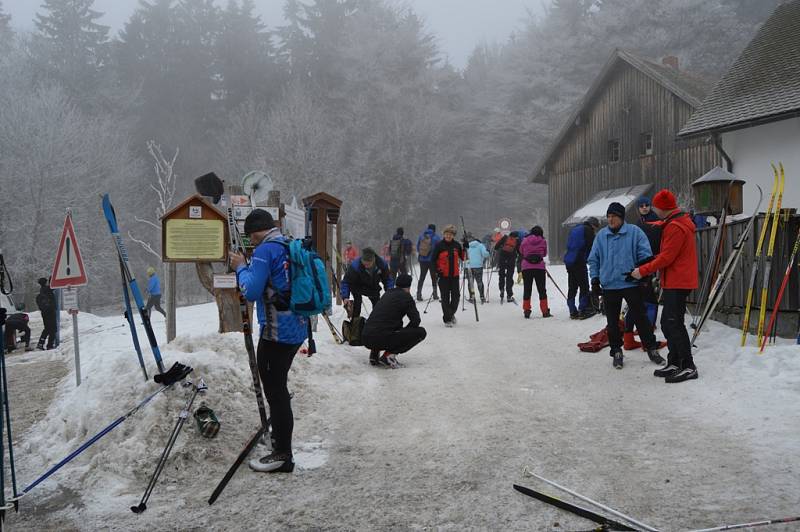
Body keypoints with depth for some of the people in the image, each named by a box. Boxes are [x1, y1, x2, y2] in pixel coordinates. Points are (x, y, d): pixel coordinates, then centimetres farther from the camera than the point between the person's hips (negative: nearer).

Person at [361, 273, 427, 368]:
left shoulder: (387, 294, 23)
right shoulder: (406, 297, 3)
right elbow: (416, 320, 0)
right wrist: (403, 334, 15)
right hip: (382, 338, -8)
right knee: (421, 332, 2)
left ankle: (374, 353, 16)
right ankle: (389, 354, -7)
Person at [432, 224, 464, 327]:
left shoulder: (456, 245, 6)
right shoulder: (439, 245, -3)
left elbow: (463, 257, 11)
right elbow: (434, 259, 1)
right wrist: (437, 270, -8)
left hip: (455, 275, 3)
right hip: (444, 275, -3)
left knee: (456, 295, 5)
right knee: (445, 297, -1)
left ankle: (451, 313, 29)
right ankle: (447, 319, 7)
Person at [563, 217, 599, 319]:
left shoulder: (575, 229, 22)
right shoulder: (588, 230, -3)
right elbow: (591, 247, -8)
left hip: (569, 261, 8)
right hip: (579, 261, -8)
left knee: (572, 287, 10)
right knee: (584, 286, -3)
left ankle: (573, 312, 12)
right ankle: (582, 310, -6)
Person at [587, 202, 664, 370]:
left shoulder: (635, 232, -4)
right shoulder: (601, 235, 5)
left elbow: (645, 255, -3)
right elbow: (593, 259, 11)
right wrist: (595, 278, 3)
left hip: (631, 284, -2)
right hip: (609, 286, 2)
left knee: (641, 318, 4)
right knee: (612, 322, 7)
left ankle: (652, 349, 17)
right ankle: (616, 351, 19)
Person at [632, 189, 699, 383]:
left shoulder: (675, 227, -17)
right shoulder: (679, 222, 17)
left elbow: (667, 257, -20)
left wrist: (643, 271, -13)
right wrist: (647, 266, 13)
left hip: (677, 283, -11)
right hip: (675, 282, 11)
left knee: (674, 324, -8)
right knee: (667, 323, 13)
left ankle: (688, 367, -5)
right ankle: (674, 363, 18)